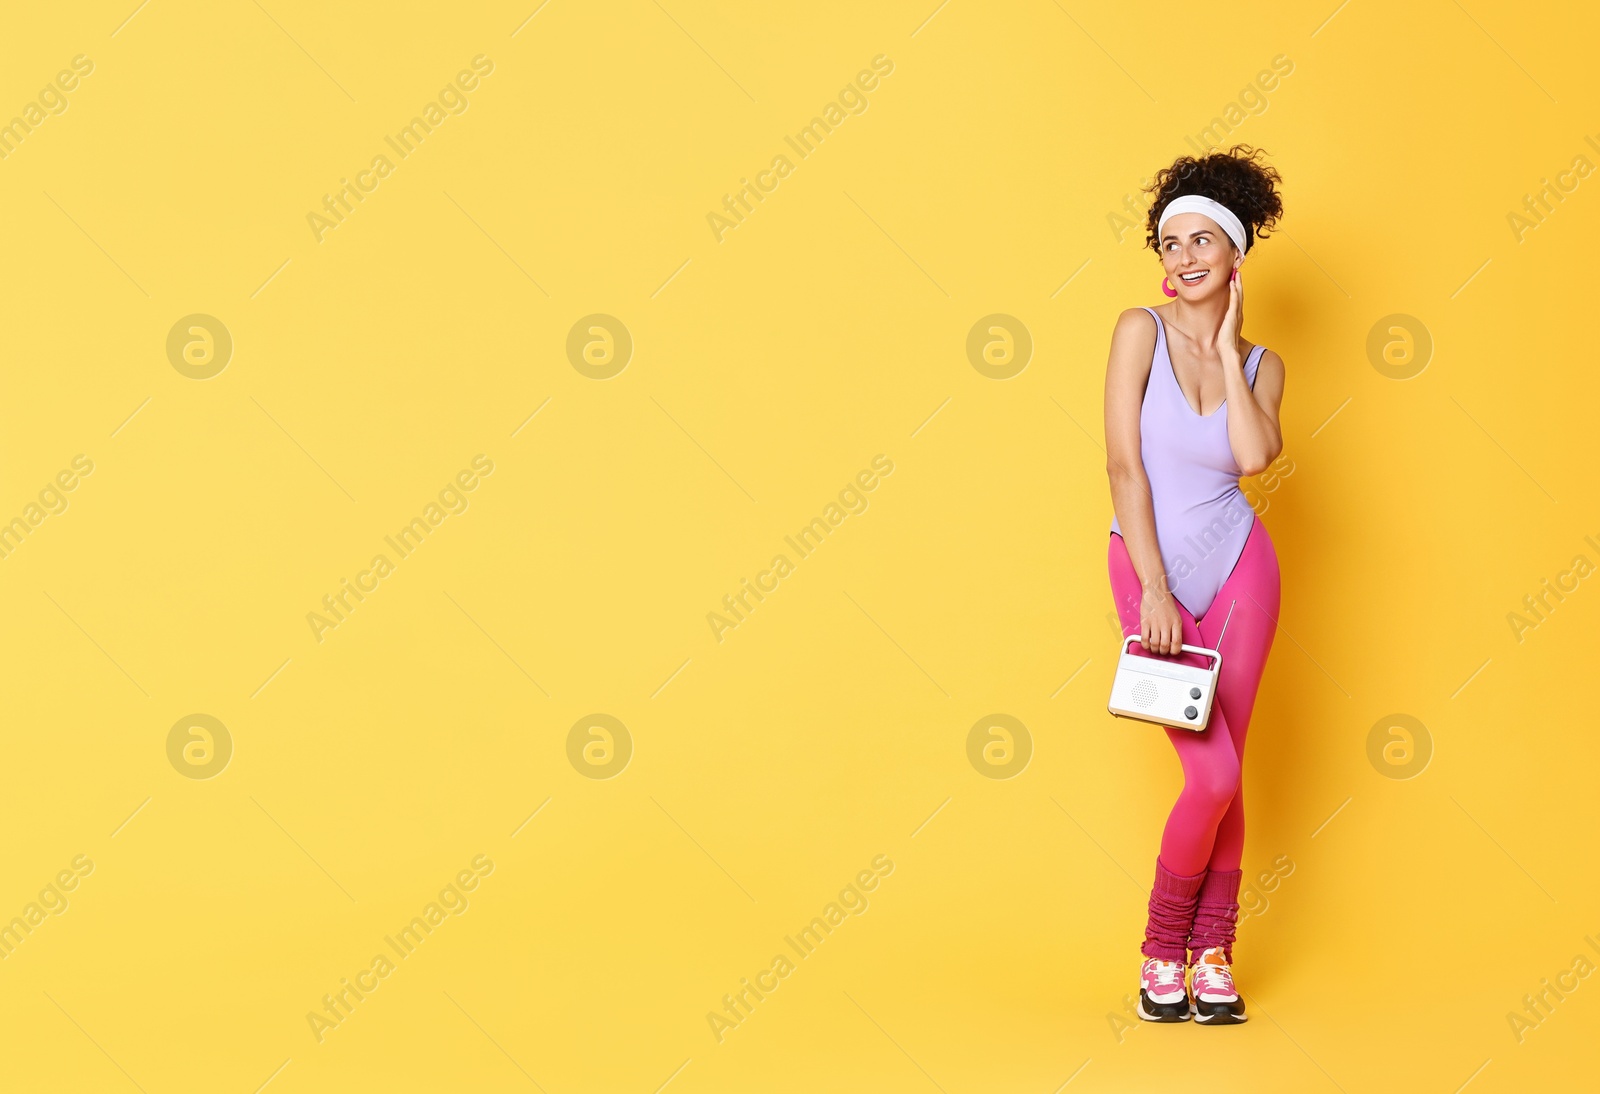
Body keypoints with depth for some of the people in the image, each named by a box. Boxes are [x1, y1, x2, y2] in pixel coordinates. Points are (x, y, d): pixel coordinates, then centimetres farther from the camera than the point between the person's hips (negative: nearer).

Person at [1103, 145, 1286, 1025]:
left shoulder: (1261, 366, 5)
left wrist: (1226, 346, -9)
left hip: (1236, 565, 3)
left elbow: (1254, 456, -16)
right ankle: (1162, 949, 11)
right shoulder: (1141, 331, -5)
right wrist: (1155, 590, -14)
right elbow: (1125, 463, -10)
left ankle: (1213, 953, 17)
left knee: (1225, 772, 3)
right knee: (1213, 775, -9)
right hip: (1150, 569, -3)